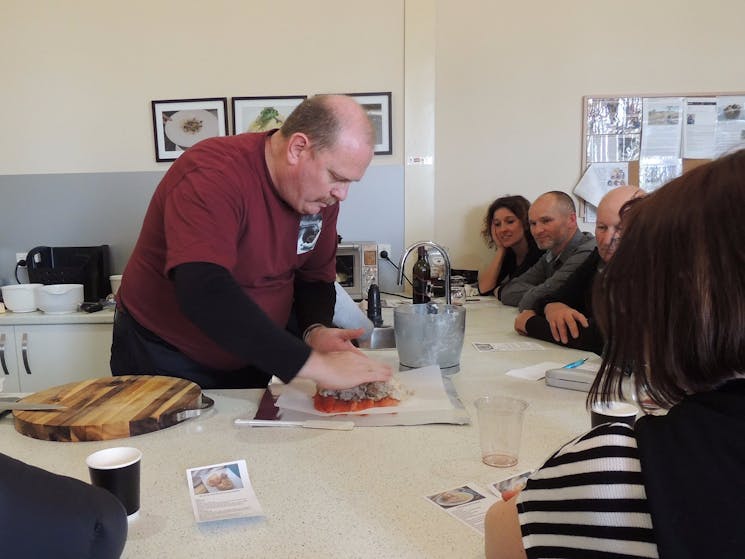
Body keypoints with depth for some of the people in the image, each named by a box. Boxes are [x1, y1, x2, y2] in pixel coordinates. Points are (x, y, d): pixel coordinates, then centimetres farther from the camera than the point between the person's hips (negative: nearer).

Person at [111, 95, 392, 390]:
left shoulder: (322, 192, -8)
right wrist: (314, 364, -43)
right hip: (163, 359, -6)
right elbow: (203, 294, -42)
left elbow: (314, 278, 1)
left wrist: (316, 330, -21)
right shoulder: (212, 176, -29)